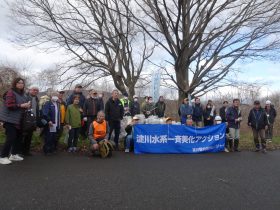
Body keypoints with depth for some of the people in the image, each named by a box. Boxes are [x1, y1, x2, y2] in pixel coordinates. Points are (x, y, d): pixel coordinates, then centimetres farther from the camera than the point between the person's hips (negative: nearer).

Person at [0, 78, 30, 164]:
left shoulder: (22, 94, 14)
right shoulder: (11, 92, -12)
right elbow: (9, 105, -23)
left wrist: (27, 106, 2)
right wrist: (22, 105, -25)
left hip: (17, 120, 9)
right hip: (10, 119, -9)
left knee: (19, 136, 12)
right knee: (11, 138, -10)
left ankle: (14, 155, 25)